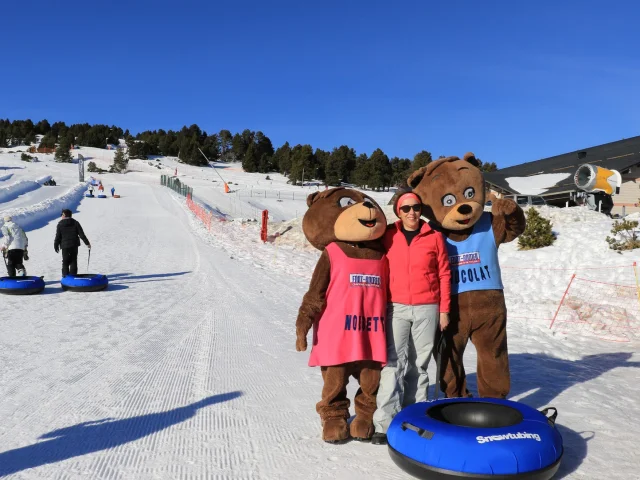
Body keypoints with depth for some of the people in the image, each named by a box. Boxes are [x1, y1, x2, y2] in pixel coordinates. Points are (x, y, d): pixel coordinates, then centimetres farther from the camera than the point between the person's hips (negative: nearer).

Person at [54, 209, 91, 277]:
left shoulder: (60, 224, -2)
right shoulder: (75, 222, 2)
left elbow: (58, 237, -2)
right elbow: (81, 234, -1)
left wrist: (56, 246, 8)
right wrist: (87, 243, 3)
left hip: (65, 246, -1)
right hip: (74, 245, 1)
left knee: (65, 262, 7)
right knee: (73, 262, 7)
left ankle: (65, 277, 3)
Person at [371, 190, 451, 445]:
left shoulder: (434, 237, 3)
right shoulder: (388, 236, 4)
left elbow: (444, 274, 6)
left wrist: (444, 309, 3)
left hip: (427, 308, 1)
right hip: (396, 308, 0)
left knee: (420, 364, 7)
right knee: (393, 363, -8)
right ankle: (385, 423, -7)